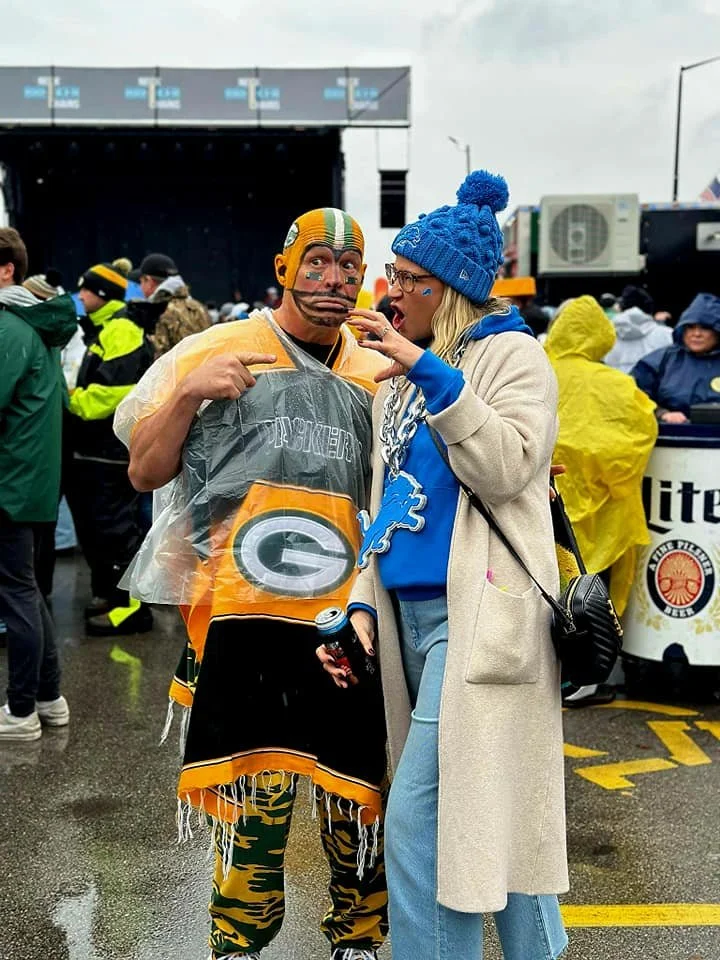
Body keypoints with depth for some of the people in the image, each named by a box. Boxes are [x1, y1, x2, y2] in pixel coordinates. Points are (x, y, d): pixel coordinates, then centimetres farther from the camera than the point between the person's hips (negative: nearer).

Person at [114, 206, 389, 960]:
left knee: (356, 797, 12)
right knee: (251, 800, 5)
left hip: (345, 619, 4)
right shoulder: (215, 352, 1)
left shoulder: (375, 374, 11)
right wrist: (188, 394, -13)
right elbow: (145, 473, 2)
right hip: (241, 615, -3)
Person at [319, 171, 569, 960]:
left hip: (476, 616, -7)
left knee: (417, 822, -10)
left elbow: (508, 467, -18)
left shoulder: (511, 354, -3)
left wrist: (432, 376, -21)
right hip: (409, 610, 8)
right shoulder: (400, 374, 18)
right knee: (490, 817, 14)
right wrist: (362, 604, 8)